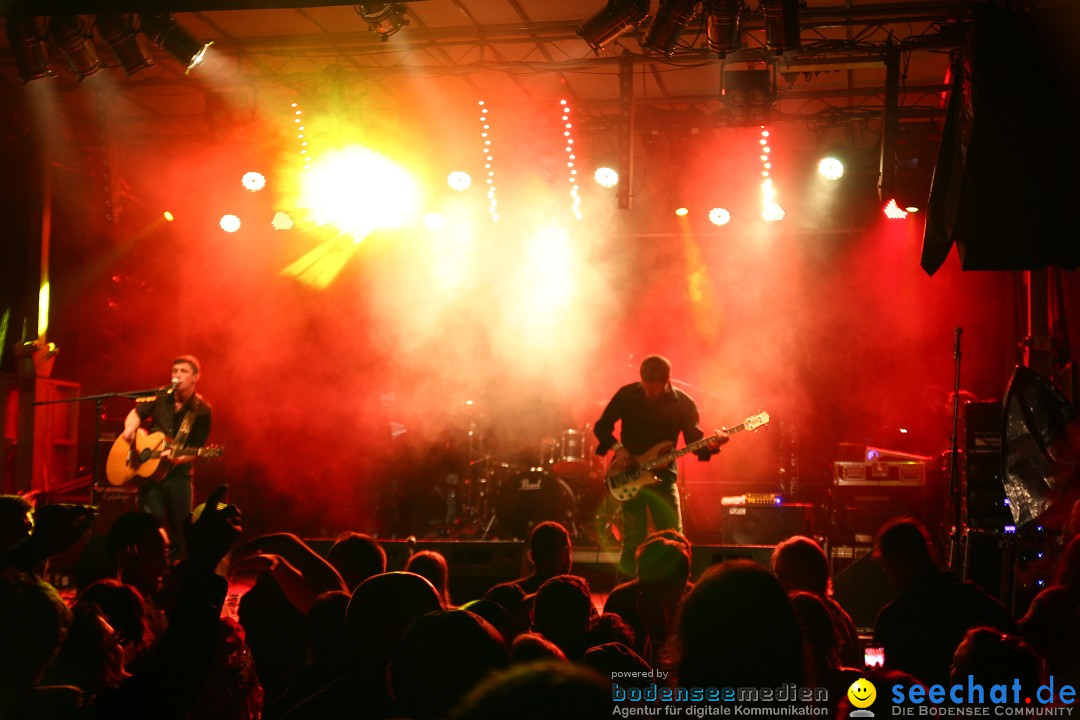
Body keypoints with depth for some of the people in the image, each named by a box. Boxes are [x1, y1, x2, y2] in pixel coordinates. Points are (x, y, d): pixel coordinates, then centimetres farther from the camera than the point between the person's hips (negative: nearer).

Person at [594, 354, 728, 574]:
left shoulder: (683, 403, -1)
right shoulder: (627, 394, -2)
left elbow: (694, 440, -1)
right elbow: (601, 426, 5)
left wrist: (711, 444, -23)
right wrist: (617, 448, -11)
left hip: (662, 476, 1)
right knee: (633, 538, -3)